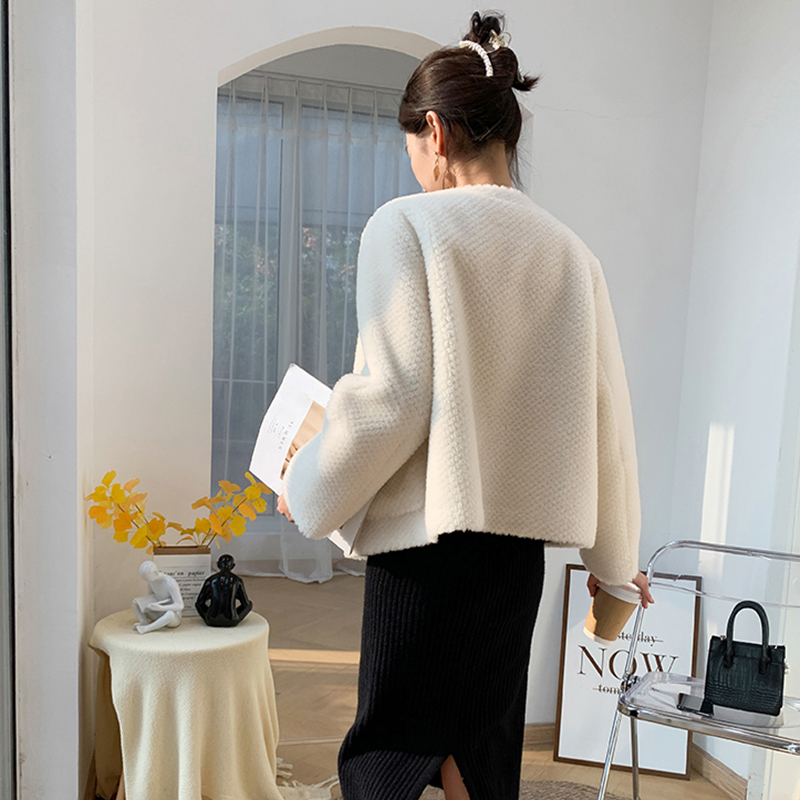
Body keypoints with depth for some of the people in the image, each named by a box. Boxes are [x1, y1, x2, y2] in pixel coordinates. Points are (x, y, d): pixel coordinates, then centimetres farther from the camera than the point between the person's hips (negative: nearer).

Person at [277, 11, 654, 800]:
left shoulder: (407, 224, -9)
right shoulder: (570, 251, 6)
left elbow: (390, 397, -16)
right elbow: (606, 417, 8)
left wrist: (306, 488, 1)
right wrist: (612, 555, 19)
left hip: (430, 534, -6)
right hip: (522, 537, 6)